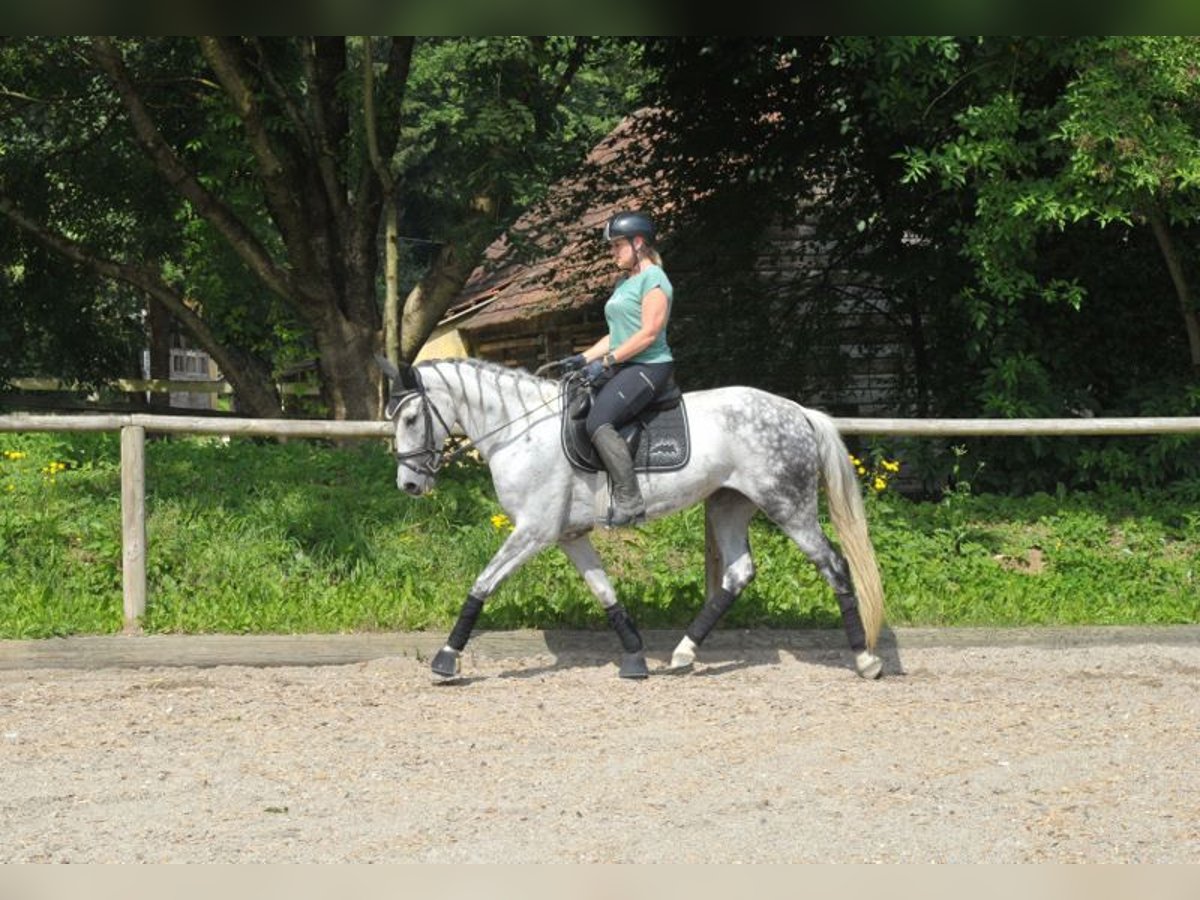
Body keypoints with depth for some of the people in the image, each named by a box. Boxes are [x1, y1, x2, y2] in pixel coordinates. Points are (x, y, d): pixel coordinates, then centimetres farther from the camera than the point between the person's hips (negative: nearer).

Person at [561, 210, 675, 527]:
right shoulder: (625, 283, 21)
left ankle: (630, 502, -29)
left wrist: (607, 361, -19)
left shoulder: (653, 278, -10)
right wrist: (584, 358, 10)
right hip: (624, 369, 11)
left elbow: (649, 333, -18)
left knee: (598, 422, -28)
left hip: (649, 367, -11)